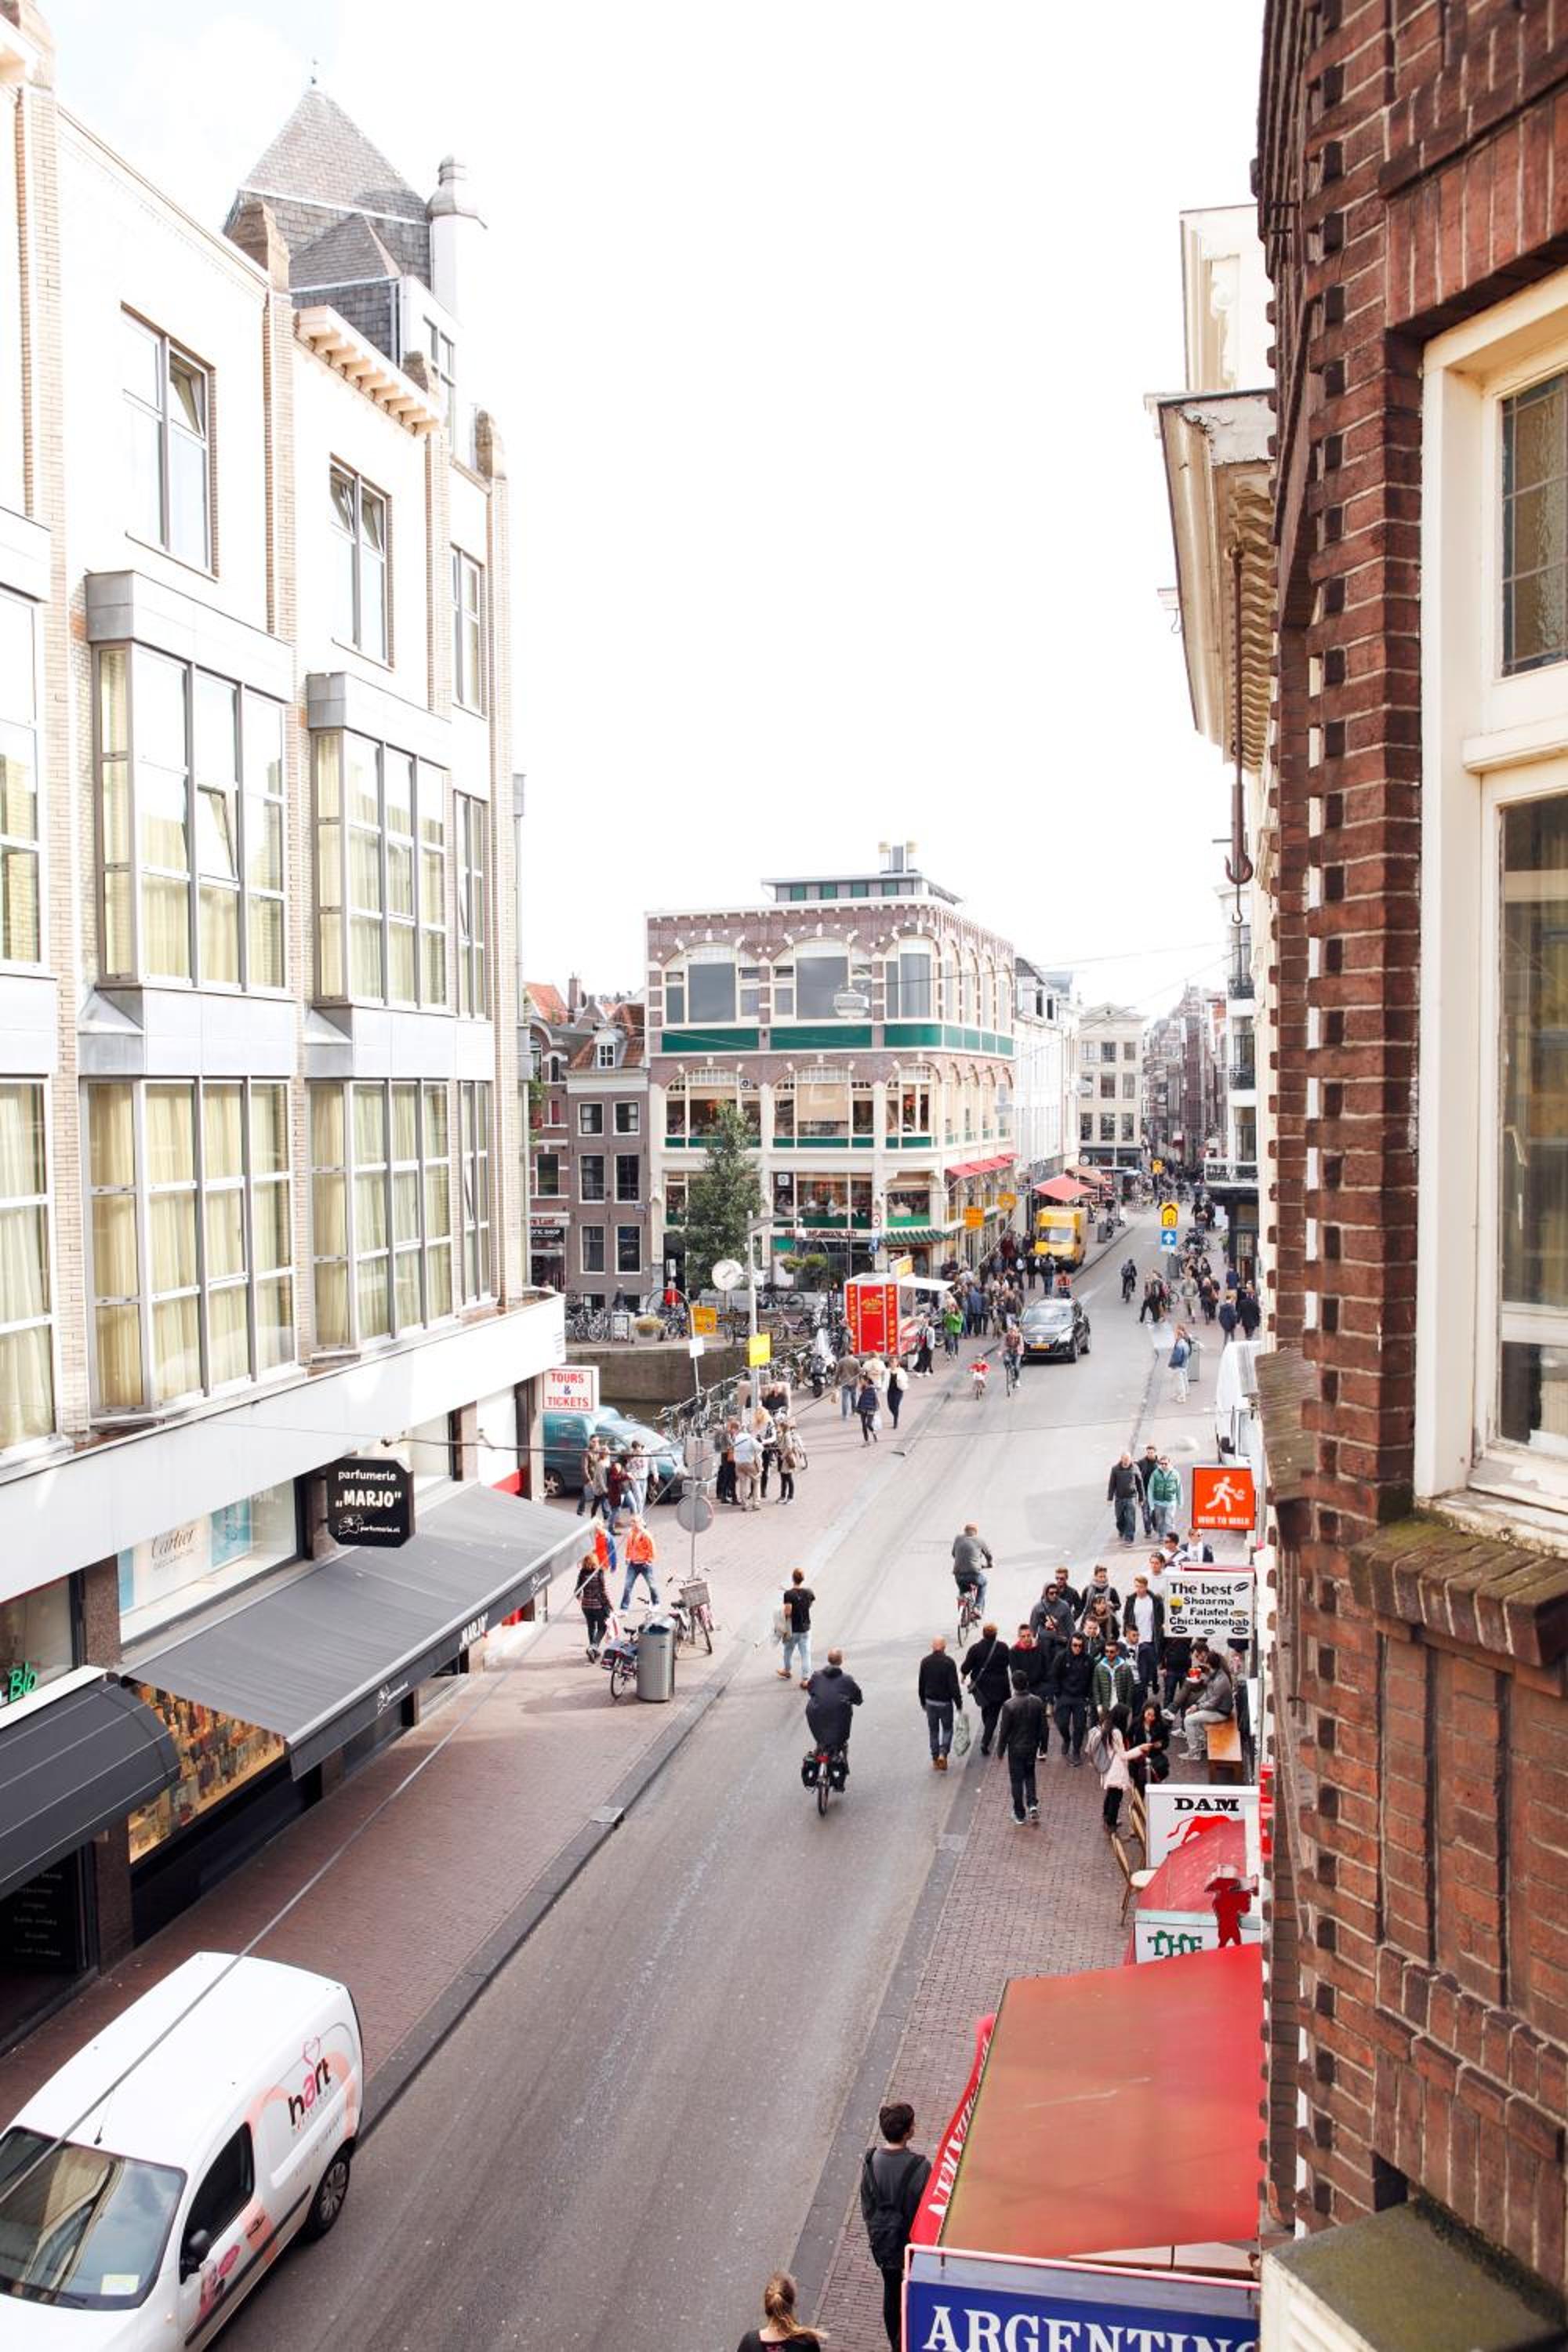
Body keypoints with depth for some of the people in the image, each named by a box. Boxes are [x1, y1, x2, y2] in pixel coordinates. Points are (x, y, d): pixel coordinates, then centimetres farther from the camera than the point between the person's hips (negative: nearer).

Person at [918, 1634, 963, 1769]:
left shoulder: (925, 1662, -5)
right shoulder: (949, 1662, -16)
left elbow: (921, 1684, 4)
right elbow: (954, 1685, -15)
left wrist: (923, 1702, 16)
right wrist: (959, 1703, -4)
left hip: (930, 1702, 3)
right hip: (945, 1702, -3)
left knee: (933, 1730, 14)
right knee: (947, 1729, 14)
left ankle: (935, 1759, 18)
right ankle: (943, 1753, -5)